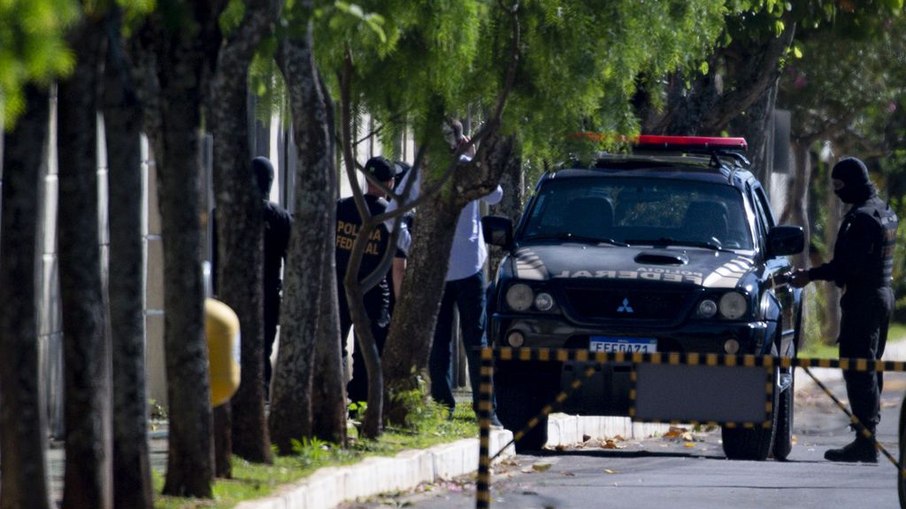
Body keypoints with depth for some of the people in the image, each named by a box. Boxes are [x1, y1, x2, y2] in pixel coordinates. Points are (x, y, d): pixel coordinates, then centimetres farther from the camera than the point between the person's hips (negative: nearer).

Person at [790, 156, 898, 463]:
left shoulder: (862, 217, -17)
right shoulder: (885, 212, 15)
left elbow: (850, 264, -23)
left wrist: (811, 276, -17)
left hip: (863, 298, -10)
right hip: (883, 294, 10)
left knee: (858, 369, -10)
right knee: (870, 368, 15)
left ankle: (865, 441, -14)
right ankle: (868, 437, 18)